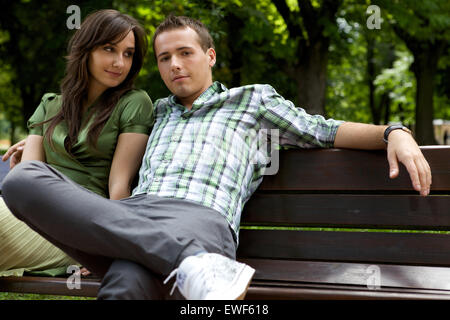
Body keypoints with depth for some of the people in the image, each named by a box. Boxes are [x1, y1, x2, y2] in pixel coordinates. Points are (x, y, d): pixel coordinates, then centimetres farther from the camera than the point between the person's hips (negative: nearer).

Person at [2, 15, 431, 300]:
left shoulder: (252, 99, 27)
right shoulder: (157, 112, 38)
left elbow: (327, 131, 21)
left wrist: (394, 133, 4)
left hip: (200, 217, -5)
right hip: (129, 215, 5)